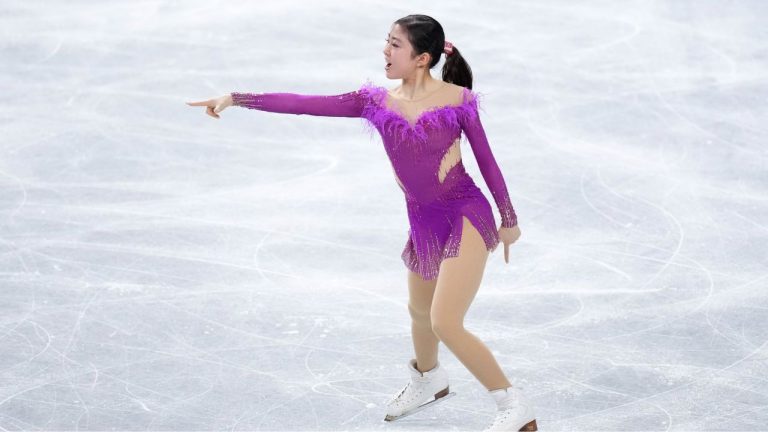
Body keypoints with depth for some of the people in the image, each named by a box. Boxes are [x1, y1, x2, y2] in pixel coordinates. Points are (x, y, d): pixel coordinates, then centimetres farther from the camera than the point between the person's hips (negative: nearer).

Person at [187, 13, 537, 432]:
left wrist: (509, 220, 7)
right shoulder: (378, 102, -1)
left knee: (445, 323, -17)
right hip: (425, 225, 6)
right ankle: (428, 381, 57)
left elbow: (485, 159, 0)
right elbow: (306, 104, -5)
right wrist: (236, 98, -9)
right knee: (419, 311, 25)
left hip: (467, 216, -6)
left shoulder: (457, 99, -10)